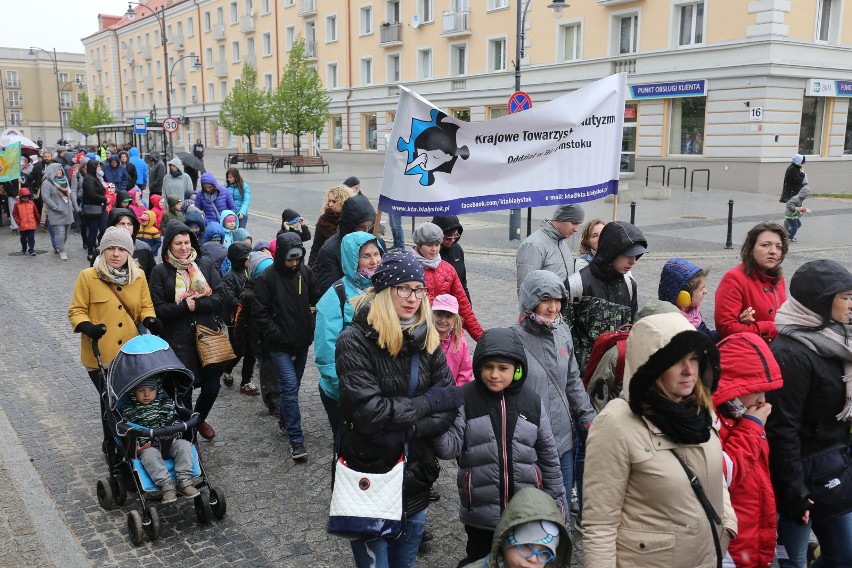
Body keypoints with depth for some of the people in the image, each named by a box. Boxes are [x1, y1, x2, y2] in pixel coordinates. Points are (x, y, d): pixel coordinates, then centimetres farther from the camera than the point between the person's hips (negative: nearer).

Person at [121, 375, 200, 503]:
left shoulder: (166, 403, 9)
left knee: (184, 445, -25)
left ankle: (184, 480, -25)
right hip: (147, 447, -3)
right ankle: (166, 485, -36)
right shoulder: (128, 410, 3)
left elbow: (175, 420, 12)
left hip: (168, 441, 3)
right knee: (150, 455, -36)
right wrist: (135, 447, -13)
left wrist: (174, 436, -7)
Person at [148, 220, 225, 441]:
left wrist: (195, 304, -14)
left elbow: (219, 298, -2)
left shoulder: (206, 265, 5)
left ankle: (199, 419, 39)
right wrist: (184, 306, -18)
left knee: (212, 387, 8)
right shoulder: (160, 271, -1)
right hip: (177, 341, -2)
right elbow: (159, 309, -7)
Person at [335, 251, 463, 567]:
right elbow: (368, 412, -26)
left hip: (415, 478, 5)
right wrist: (429, 401, -16)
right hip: (368, 478, -5)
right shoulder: (355, 341, -16)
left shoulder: (428, 341, 0)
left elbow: (450, 407, -4)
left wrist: (406, 429, -19)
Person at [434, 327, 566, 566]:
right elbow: (450, 447, -14)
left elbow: (548, 456, 7)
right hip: (480, 515, -2)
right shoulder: (465, 399, -8)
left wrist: (557, 500, 9)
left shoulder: (532, 402, -1)